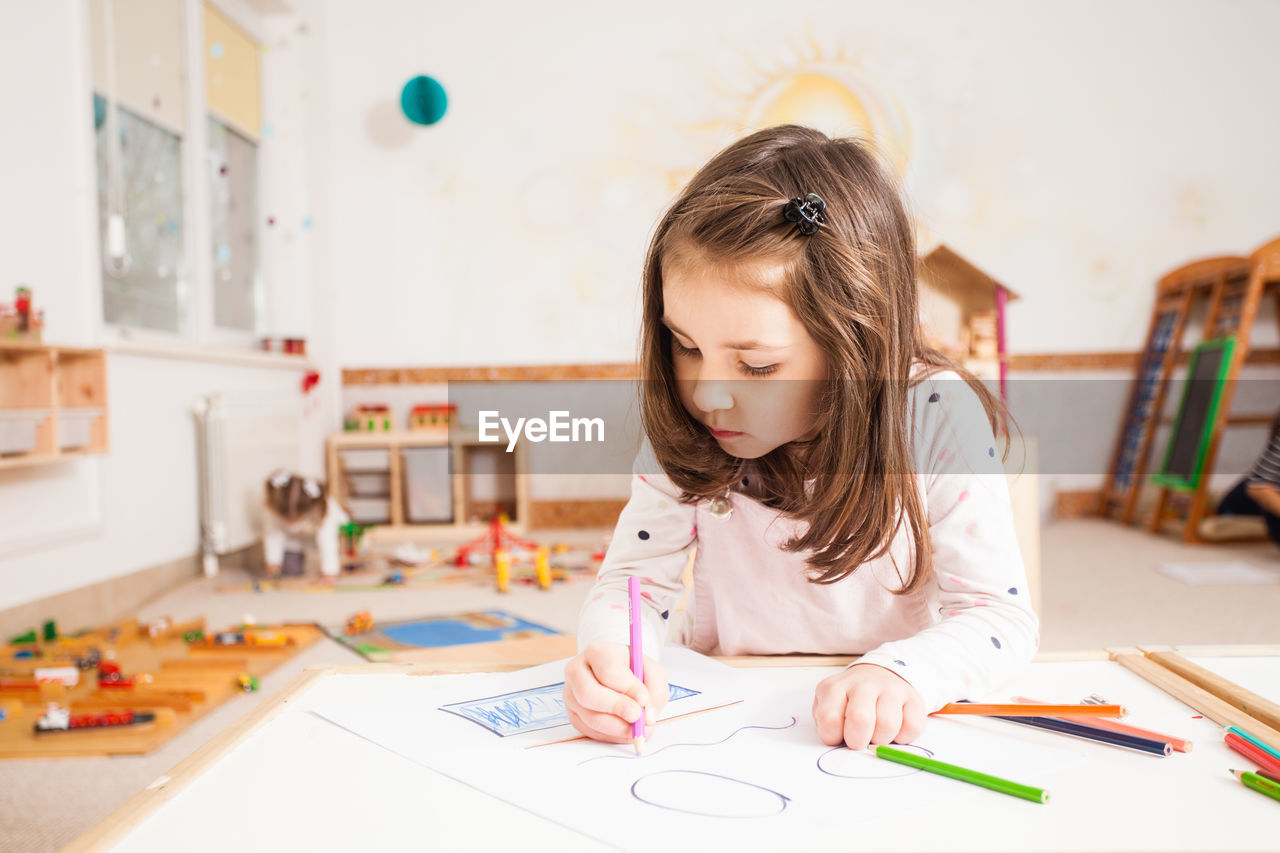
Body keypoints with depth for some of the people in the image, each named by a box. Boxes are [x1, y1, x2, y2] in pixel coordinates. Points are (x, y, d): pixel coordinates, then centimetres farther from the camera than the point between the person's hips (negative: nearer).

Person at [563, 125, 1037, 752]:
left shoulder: (940, 422, -16)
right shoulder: (683, 429, -8)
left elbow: (1002, 616, -13)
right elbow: (634, 582, -6)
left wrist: (901, 673, -32)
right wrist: (615, 660, -27)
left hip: (886, 746, -1)